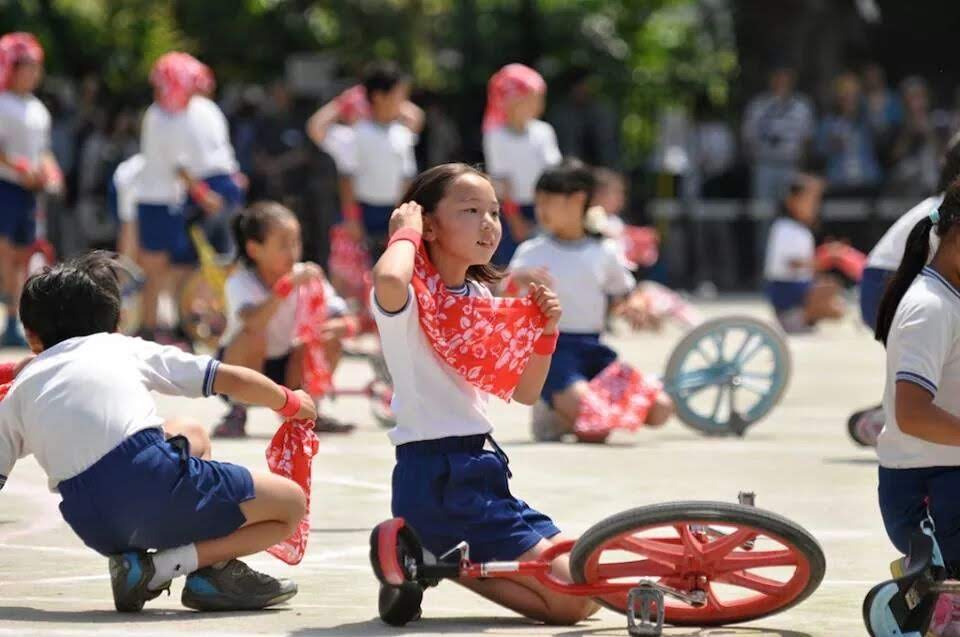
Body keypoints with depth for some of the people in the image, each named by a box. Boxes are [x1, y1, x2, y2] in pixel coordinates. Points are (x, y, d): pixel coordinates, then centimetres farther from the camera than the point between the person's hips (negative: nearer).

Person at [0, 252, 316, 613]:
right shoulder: (126, 349, 21)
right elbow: (231, 380, 22)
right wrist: (291, 403, 40)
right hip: (154, 483, -4)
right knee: (291, 504, 13)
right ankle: (167, 563, -4)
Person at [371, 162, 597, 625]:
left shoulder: (483, 300, 15)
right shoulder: (413, 296, -12)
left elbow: (523, 393, 20)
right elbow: (388, 282, -40)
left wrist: (544, 330, 3)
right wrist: (406, 232, -19)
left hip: (478, 467, 9)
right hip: (434, 476, -9)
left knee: (585, 590, 13)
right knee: (572, 598, -11)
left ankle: (431, 560, 11)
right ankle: (435, 564, -2)